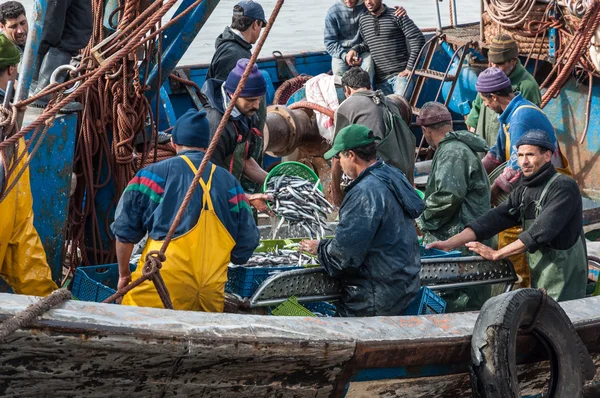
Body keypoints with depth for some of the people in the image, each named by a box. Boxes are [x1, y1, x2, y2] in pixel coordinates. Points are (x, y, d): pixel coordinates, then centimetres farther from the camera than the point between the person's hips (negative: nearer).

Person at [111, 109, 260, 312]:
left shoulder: (157, 173, 2)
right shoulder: (229, 182, 10)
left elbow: (125, 229, 2)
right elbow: (247, 240, 11)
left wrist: (124, 274, 14)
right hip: (211, 293, 4)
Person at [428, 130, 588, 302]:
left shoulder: (564, 187, -13)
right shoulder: (523, 191, 12)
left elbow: (541, 231, -23)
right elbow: (496, 218, 1)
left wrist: (496, 254, -23)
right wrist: (450, 243, -12)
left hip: (563, 282, -7)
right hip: (538, 279, 7)